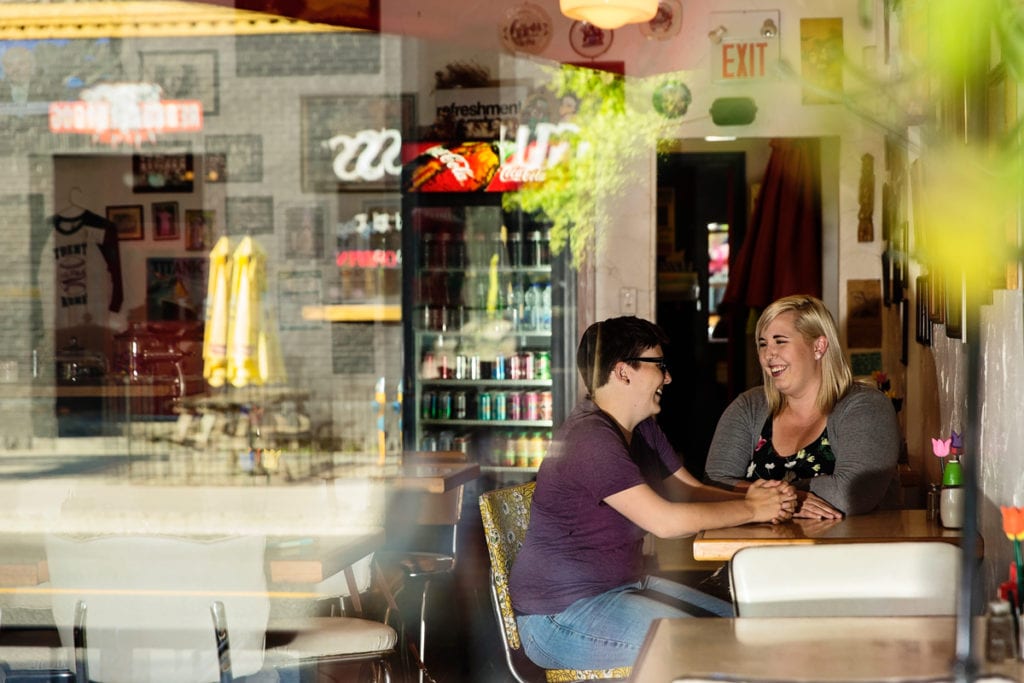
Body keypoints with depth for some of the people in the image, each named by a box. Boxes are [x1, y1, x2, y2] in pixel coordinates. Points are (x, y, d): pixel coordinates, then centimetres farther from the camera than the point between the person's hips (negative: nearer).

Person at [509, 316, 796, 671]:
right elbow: (664, 520, -27)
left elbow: (691, 491, 11)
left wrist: (746, 496, -9)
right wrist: (751, 510, -18)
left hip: (624, 585, 11)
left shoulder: (642, 429, 12)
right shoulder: (590, 438, -22)